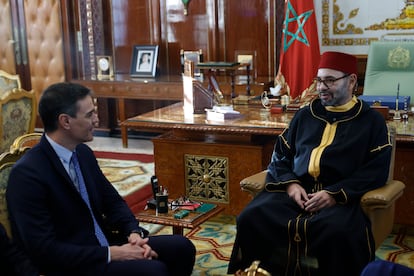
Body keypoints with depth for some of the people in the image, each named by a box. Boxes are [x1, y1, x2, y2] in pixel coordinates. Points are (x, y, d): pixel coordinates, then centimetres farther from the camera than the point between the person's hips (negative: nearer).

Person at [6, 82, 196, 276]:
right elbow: (44, 250, -22)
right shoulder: (27, 173, -19)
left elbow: (112, 201, 14)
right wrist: (110, 254, -21)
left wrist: (134, 233, -5)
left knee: (181, 247, -3)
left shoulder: (83, 153, 5)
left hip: (103, 244, 8)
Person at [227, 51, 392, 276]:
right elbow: (280, 155, 20)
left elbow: (376, 170, -1)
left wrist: (336, 194, -15)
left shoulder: (372, 121, 10)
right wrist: (290, 184, -2)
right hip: (295, 190, 4)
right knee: (251, 218, -23)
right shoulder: (304, 115, 22)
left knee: (339, 232, -38)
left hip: (342, 196, -3)